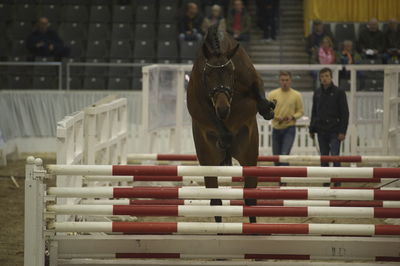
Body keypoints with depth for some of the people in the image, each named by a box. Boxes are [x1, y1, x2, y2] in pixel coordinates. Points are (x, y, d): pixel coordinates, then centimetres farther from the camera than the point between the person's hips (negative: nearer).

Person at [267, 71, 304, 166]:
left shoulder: (296, 95, -1)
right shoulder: (272, 94, 1)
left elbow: (301, 111, 5)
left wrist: (292, 117, -14)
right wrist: (275, 117, -15)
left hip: (289, 129, -3)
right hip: (276, 129, 3)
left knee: (284, 155, -18)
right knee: (276, 157, 10)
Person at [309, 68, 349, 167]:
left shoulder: (339, 92, -3)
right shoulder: (317, 93, 11)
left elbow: (345, 113, -5)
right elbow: (314, 113, 17)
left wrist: (342, 132, -12)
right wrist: (312, 129, 12)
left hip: (334, 132, -5)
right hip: (321, 131, 5)